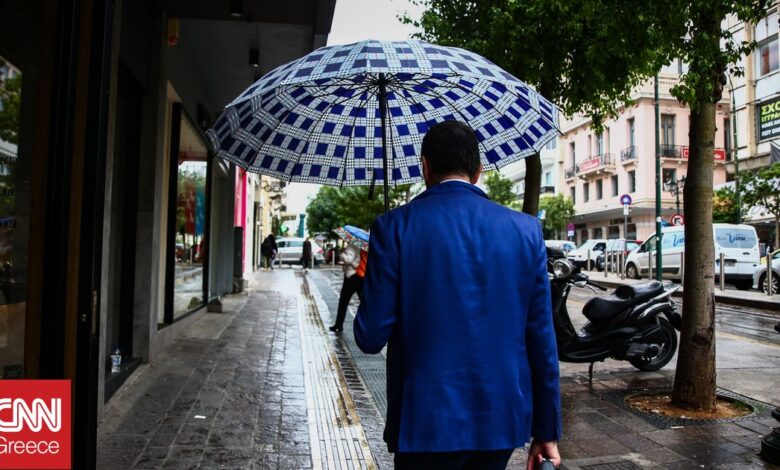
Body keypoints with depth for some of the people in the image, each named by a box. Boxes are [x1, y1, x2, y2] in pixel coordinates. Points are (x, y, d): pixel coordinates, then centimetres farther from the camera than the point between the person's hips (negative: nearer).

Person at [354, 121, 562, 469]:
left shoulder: (395, 227, -10)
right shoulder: (525, 230, -2)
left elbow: (371, 337, -10)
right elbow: (542, 339, -1)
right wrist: (546, 430, 8)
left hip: (427, 421, -3)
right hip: (503, 419, 4)